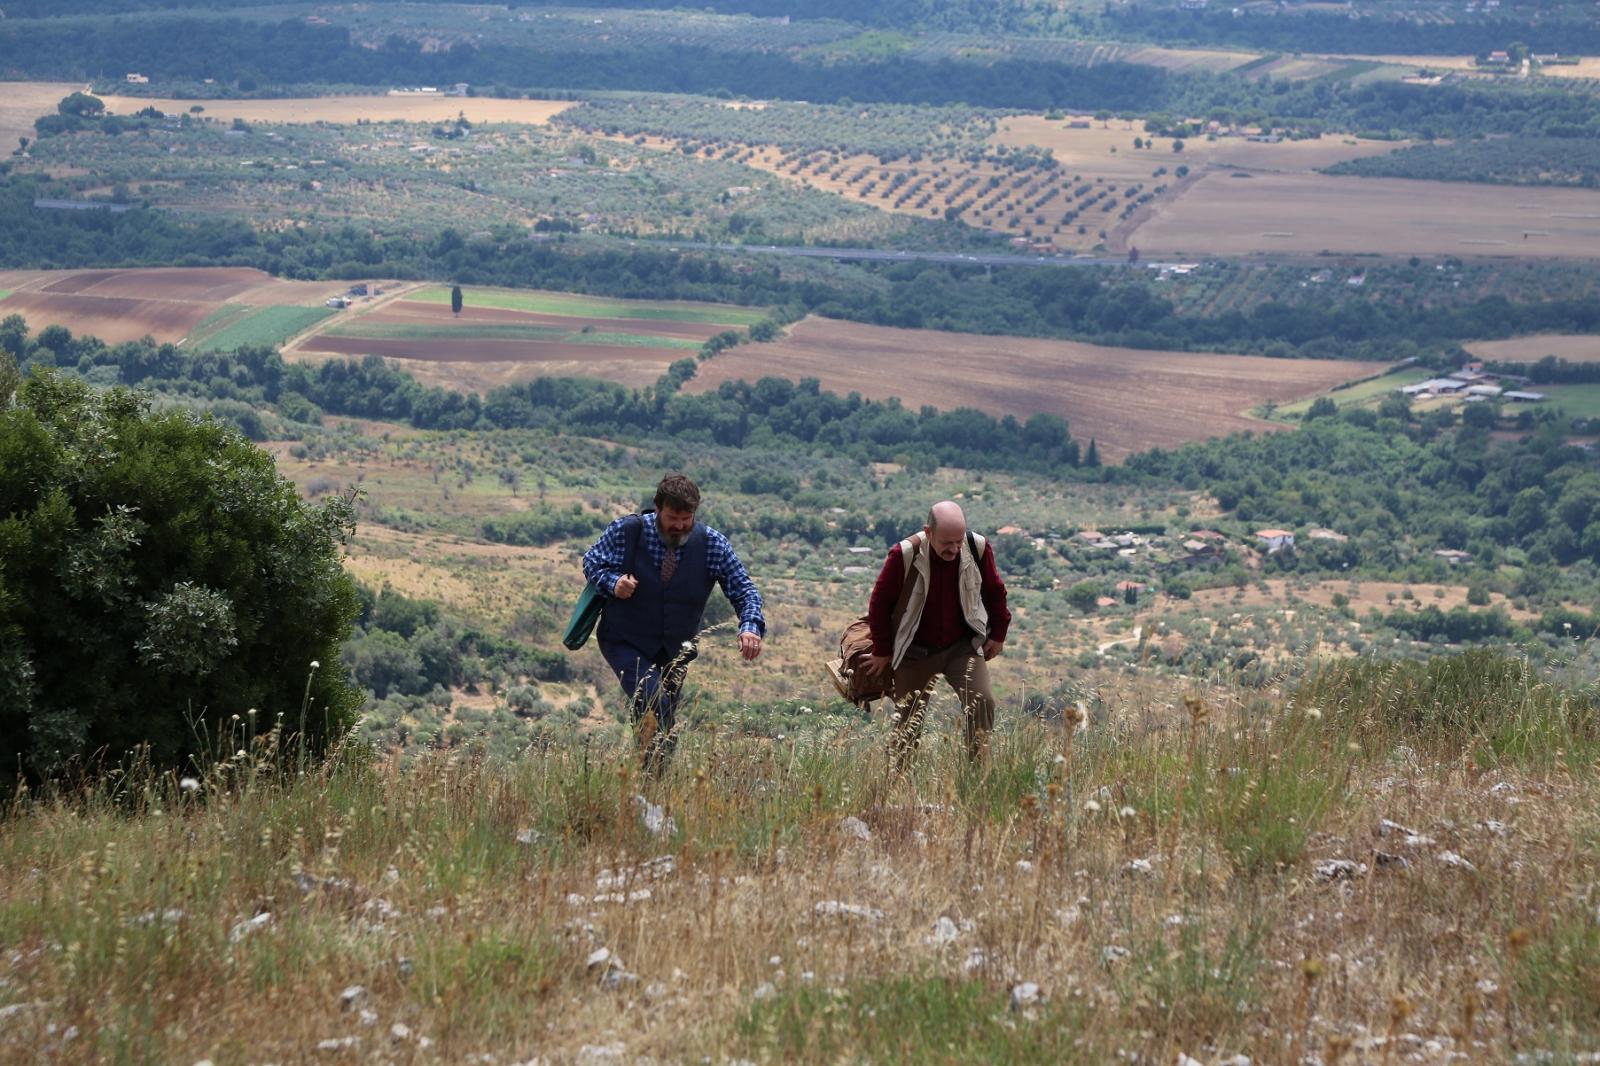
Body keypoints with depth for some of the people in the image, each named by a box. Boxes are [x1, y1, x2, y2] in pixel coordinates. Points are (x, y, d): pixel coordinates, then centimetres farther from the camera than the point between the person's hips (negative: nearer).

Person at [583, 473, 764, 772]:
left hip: (675, 651, 4)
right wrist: (613, 583, -22)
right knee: (654, 703, -27)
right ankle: (650, 775, -21)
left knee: (667, 725, 11)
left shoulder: (712, 544, -10)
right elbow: (591, 562, 0)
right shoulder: (626, 531, -15)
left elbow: (744, 590, -7)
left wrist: (750, 626, -28)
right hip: (625, 643, -4)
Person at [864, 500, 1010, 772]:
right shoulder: (905, 555, -22)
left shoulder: (978, 549, -14)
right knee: (908, 719, 3)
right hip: (915, 652, -1)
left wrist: (997, 634, 12)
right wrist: (882, 651, -2)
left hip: (964, 646, 2)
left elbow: (995, 591, 6)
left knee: (982, 701, -17)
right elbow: (879, 602, -8)